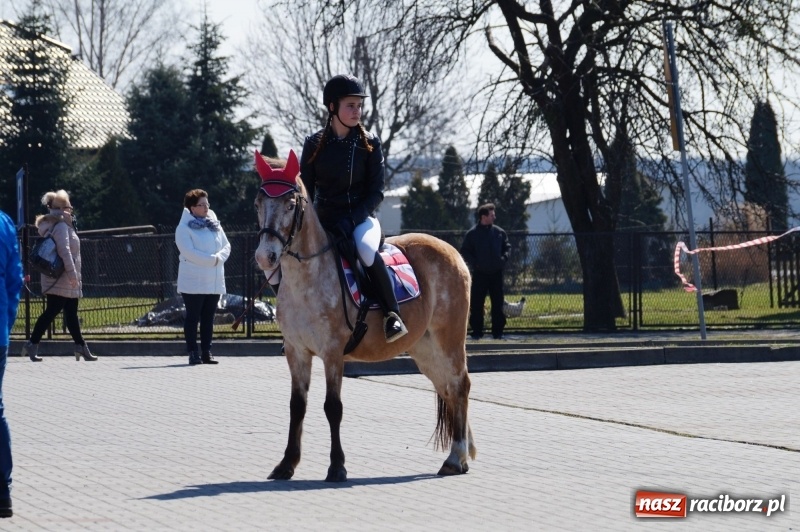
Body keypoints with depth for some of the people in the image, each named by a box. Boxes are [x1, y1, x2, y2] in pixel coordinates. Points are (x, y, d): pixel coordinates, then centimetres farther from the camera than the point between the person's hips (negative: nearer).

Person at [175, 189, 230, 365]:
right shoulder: (184, 228, -7)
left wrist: (219, 257, -12)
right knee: (193, 316, -1)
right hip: (193, 281, -6)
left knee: (208, 317, 8)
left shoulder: (215, 226, 12)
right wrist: (212, 259, -17)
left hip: (214, 281, 6)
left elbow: (226, 246, 9)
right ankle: (193, 353, 2)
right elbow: (189, 252, -17)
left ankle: (206, 352, 13)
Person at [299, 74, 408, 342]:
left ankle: (392, 315, -28)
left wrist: (351, 220, -17)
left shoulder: (370, 143, 0)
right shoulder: (314, 144, 2)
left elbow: (376, 192, -4)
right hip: (324, 221, 3)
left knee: (366, 250, -34)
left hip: (361, 218, -3)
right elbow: (305, 191, 7)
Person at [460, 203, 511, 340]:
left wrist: (504, 258, -1)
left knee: (498, 303, 5)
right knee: (476, 304, -1)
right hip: (480, 274, -3)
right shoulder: (472, 234, -3)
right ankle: (476, 331, 5)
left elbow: (507, 247, 16)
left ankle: (498, 331, 11)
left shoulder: (499, 232, 7)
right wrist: (474, 263, -10)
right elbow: (464, 251, 1)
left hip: (496, 273, 3)